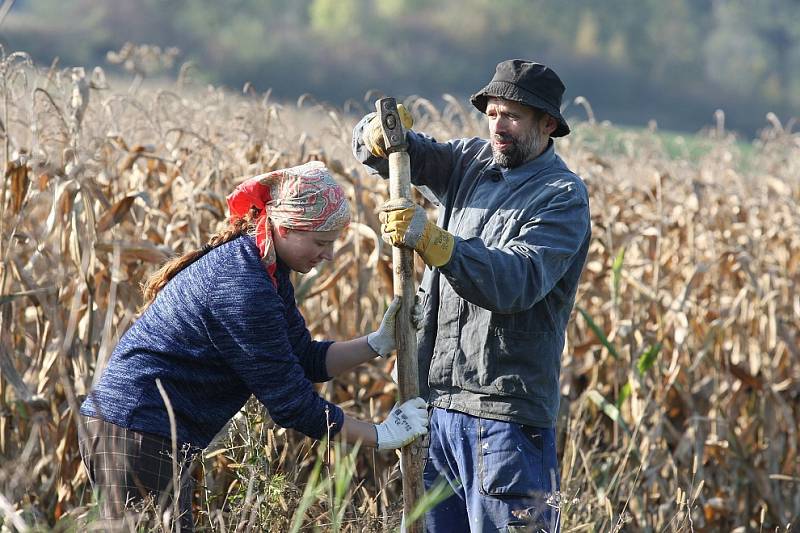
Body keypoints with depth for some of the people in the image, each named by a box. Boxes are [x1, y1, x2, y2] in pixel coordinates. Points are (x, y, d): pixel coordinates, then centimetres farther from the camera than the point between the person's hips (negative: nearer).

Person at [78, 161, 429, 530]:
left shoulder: (268, 272, 10)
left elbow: (304, 360, 15)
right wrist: (380, 437, -10)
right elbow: (289, 400, -18)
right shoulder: (242, 286, -22)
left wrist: (379, 344, 3)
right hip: (137, 434, -11)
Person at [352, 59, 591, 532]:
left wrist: (433, 241, -33)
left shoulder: (563, 196, -9)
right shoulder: (471, 161, 12)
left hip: (505, 409, -7)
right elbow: (376, 152, 14)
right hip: (439, 399, 7)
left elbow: (517, 282, -23)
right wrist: (380, 134, -10)